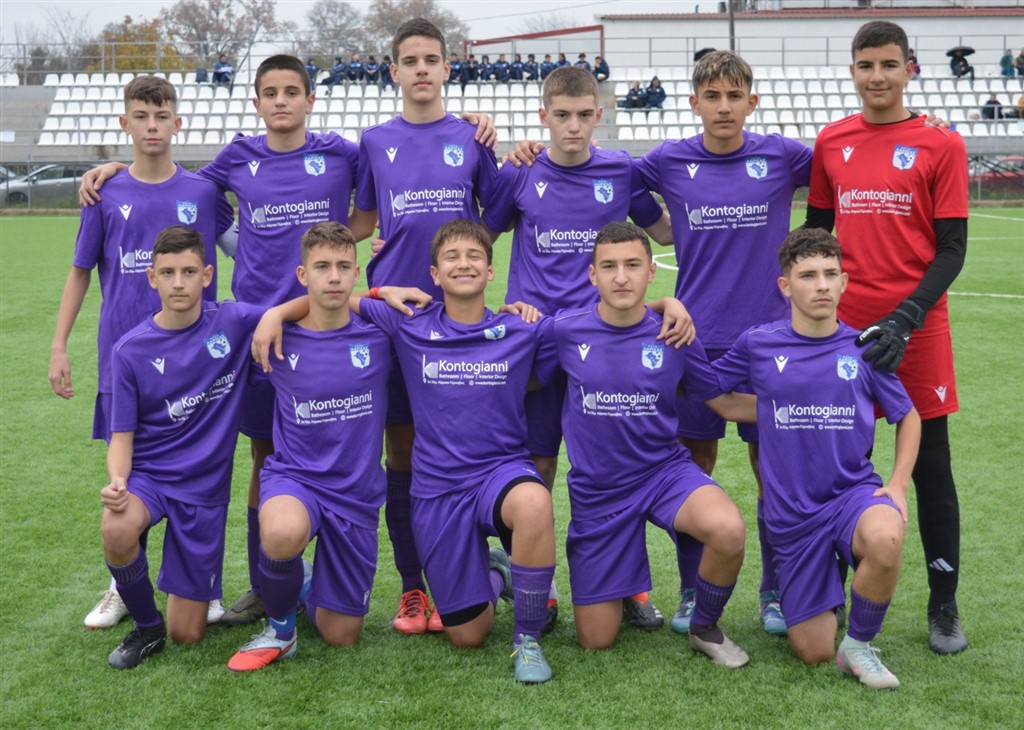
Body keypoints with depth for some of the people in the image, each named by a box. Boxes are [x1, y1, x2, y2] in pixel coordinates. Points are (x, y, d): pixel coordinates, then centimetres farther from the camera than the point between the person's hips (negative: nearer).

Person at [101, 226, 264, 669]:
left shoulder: (235, 324, -7)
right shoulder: (131, 350, -7)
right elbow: (122, 436, -6)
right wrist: (117, 481, -26)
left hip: (205, 486, 1)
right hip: (148, 474, 0)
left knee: (187, 635, 2)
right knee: (117, 530, -38)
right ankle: (147, 627, -7)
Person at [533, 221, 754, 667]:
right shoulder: (564, 330, -9)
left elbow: (727, 403, 4)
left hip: (664, 469, 0)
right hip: (596, 490, 0)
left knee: (728, 530, -34)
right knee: (596, 641, 2)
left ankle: (705, 628, -3)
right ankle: (616, 587, 39)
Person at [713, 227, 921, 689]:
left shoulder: (863, 349, -2)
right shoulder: (758, 345, -4)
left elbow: (907, 417, 11)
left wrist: (898, 485, -1)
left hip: (854, 491, 0)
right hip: (792, 512, 0)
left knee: (885, 539, -38)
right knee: (813, 653, 1)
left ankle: (859, 646, -10)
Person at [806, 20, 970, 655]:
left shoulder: (940, 145, -2)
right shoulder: (831, 143, 7)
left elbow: (951, 249, -4)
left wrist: (905, 319, -15)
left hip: (916, 328, -2)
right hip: (843, 326, 3)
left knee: (931, 465, 4)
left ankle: (944, 605, 16)